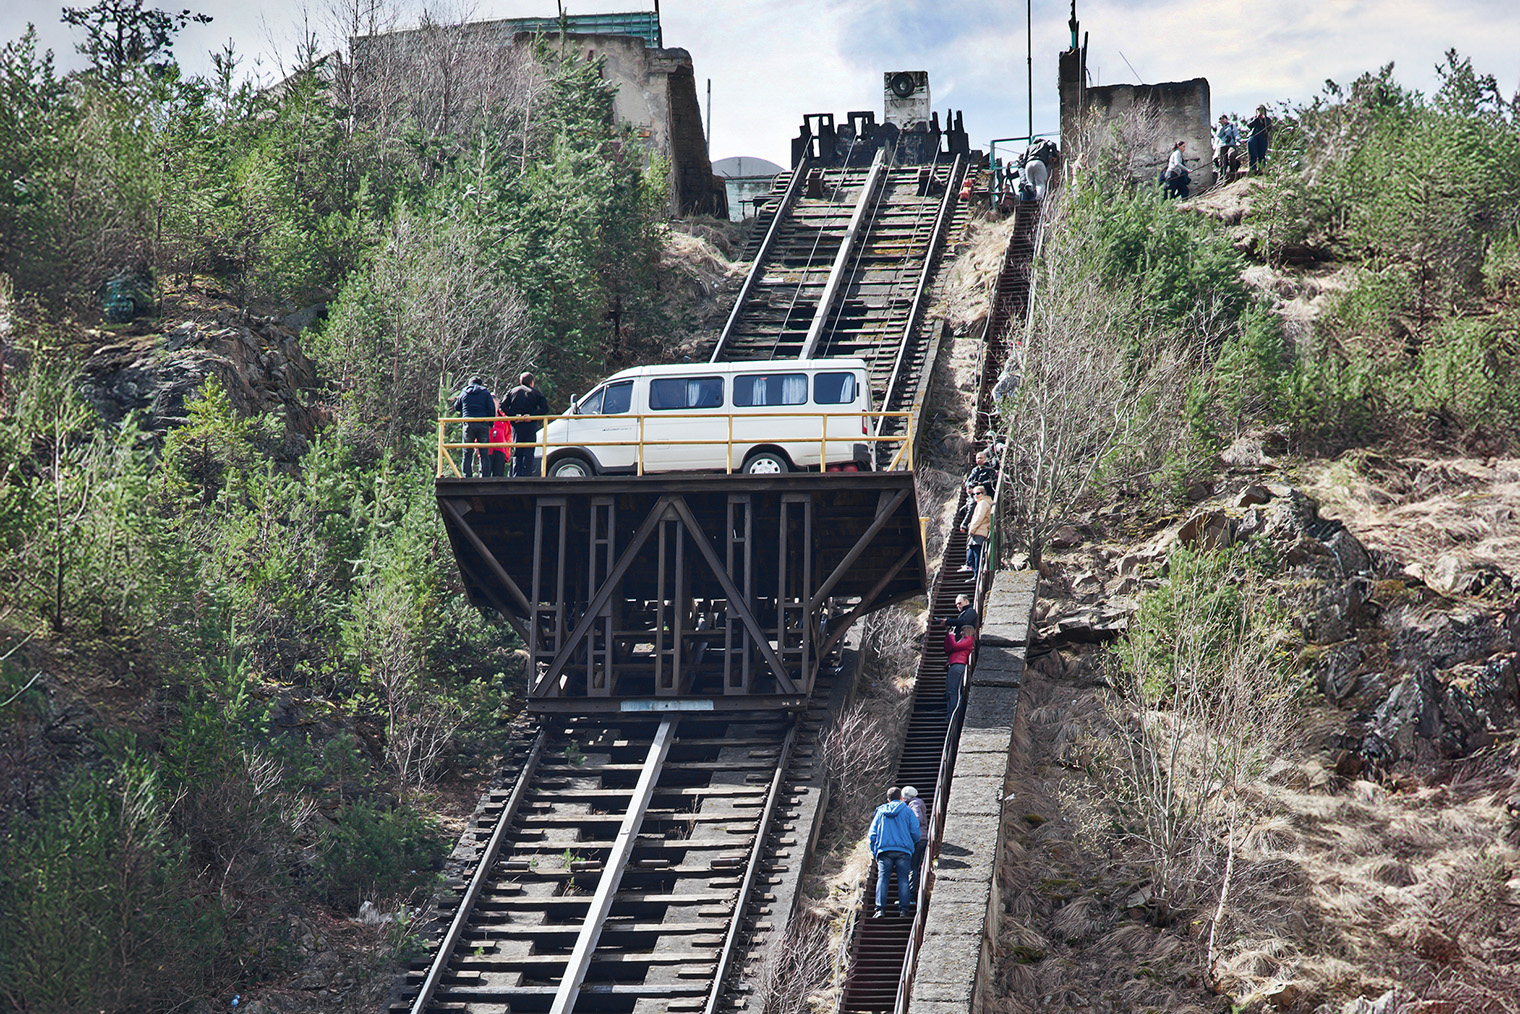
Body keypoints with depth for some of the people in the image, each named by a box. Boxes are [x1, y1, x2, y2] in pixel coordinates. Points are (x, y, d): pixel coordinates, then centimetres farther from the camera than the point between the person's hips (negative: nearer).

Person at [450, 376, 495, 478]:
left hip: (468, 424, 1)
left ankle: (467, 477, -4)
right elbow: (492, 408, 0)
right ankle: (485, 478, -5)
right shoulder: (485, 392, 8)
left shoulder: (463, 394, 13)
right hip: (483, 425, -1)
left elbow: (456, 407, 24)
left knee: (467, 454, 2)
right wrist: (490, 423, 7)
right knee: (484, 454, 0)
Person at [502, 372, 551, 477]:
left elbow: (503, 407, -2)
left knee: (517, 453, 7)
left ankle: (516, 476, -2)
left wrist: (515, 415, -8)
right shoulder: (536, 392, 7)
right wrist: (531, 416, -11)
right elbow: (545, 408, -6)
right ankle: (526, 477, -10)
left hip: (516, 426, 2)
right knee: (529, 453, -2)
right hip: (530, 426, -2)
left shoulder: (512, 391, 12)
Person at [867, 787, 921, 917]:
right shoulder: (907, 811, 9)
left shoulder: (880, 811, 15)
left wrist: (874, 853, 18)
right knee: (903, 879, 2)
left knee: (882, 878, -1)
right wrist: (913, 845, 24)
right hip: (903, 850, -1)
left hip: (884, 850, 1)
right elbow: (915, 832, 4)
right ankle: (903, 909, -6)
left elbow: (872, 834, 13)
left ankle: (880, 909, -13)